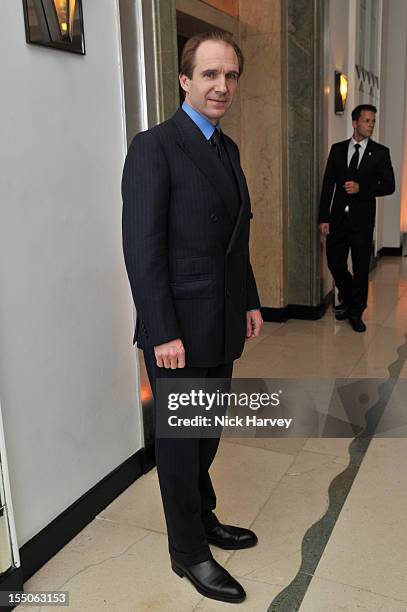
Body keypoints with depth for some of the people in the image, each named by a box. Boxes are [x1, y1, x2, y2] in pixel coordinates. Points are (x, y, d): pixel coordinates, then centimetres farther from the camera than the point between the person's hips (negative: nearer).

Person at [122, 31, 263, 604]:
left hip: (223, 324, 8)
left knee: (207, 433, 21)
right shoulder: (153, 147, -13)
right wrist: (163, 334, -20)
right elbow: (142, 247, -18)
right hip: (179, 330, -7)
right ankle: (189, 552, 27)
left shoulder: (228, 147, 12)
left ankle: (204, 519, 42)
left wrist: (250, 301, 14)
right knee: (180, 440, 8)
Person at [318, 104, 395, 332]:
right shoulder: (338, 149, 5)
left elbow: (389, 185, -1)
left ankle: (356, 312, 20)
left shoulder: (380, 152, 1)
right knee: (335, 263, 8)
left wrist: (361, 188, -16)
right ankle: (348, 297, 36)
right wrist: (324, 218, -2)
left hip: (362, 219, -2)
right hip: (338, 217, 2)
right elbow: (328, 184, 4)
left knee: (361, 268, 4)